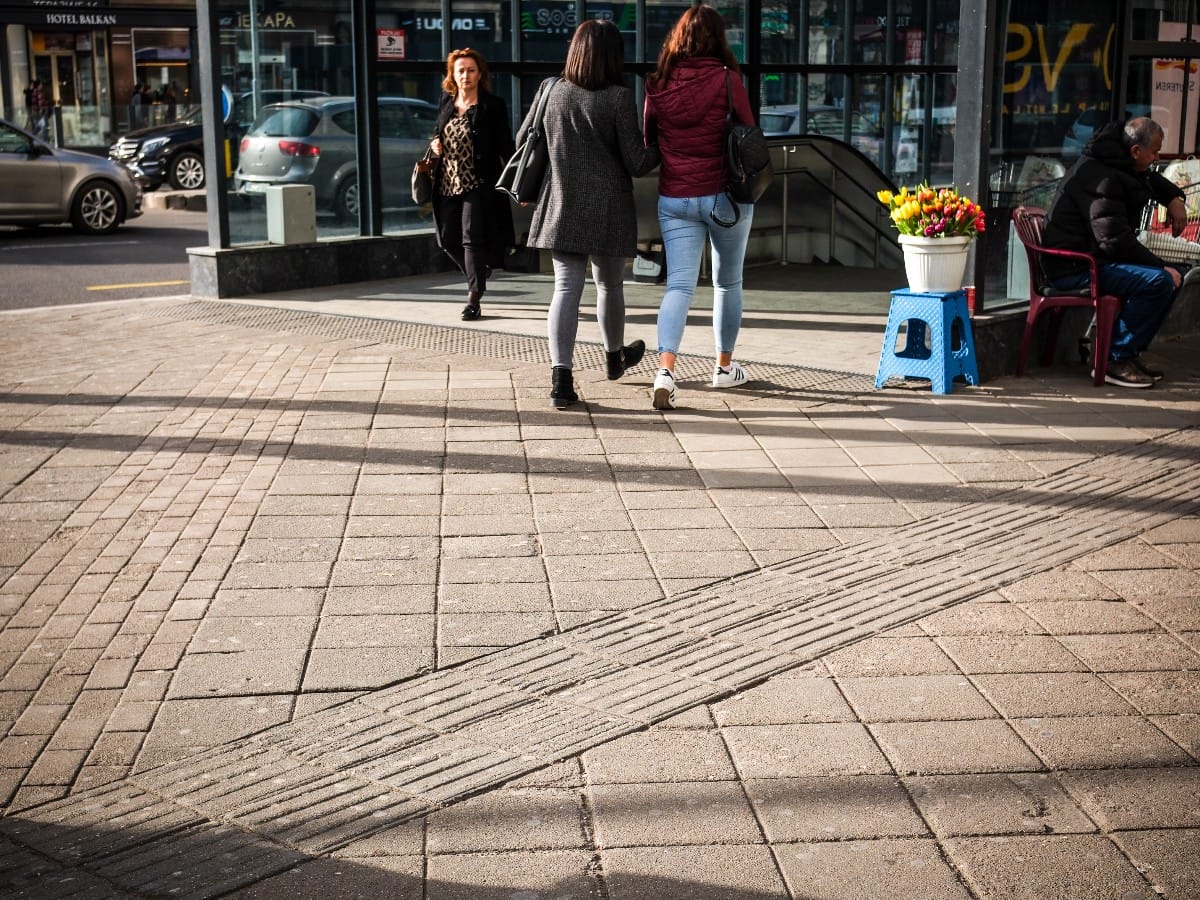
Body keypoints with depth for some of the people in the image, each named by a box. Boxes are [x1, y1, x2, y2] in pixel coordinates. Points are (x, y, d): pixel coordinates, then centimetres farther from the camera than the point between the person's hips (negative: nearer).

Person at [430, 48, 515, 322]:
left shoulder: (492, 106, -5)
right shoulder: (446, 103, 10)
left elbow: (505, 146, -8)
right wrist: (435, 143, 3)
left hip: (478, 184, -6)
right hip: (448, 184, 6)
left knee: (472, 239, -8)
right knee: (449, 240, 7)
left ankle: (474, 297, 0)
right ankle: (479, 275, 32)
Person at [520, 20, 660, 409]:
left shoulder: (550, 91, 0)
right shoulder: (619, 98, -11)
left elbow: (522, 141, 11)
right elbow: (637, 164, -10)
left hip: (562, 208, 2)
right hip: (608, 210, -2)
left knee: (566, 288, -1)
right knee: (609, 285, 18)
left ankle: (561, 377, -15)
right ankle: (615, 356, 40)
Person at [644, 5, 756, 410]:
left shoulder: (658, 84, -1)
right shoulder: (727, 80, -10)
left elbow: (649, 141, 9)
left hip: (674, 198, 2)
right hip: (725, 196, -2)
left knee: (679, 284, 0)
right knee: (727, 282, 15)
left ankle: (665, 367, -19)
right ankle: (724, 367, 26)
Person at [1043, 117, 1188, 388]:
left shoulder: (1117, 166, 13)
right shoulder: (1101, 178, -21)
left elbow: (1151, 180, 37)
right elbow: (1115, 240, -26)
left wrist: (1173, 198, 15)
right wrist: (1160, 266, -19)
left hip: (1094, 258, 11)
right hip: (1074, 267, -11)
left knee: (1173, 276, 10)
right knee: (1158, 281, -26)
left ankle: (1129, 353, 9)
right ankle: (1116, 361, -17)